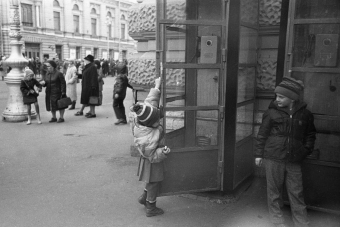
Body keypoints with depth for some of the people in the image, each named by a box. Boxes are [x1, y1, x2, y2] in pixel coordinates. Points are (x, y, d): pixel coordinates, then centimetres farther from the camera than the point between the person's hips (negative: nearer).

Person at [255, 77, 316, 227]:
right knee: (274, 190, 9)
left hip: (294, 160, 1)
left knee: (296, 192, 6)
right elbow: (262, 134, 2)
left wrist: (306, 150, 7)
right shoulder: (272, 112, -3)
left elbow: (310, 134, 17)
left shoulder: (305, 114, 2)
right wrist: (259, 154, 1)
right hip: (273, 158, -1)